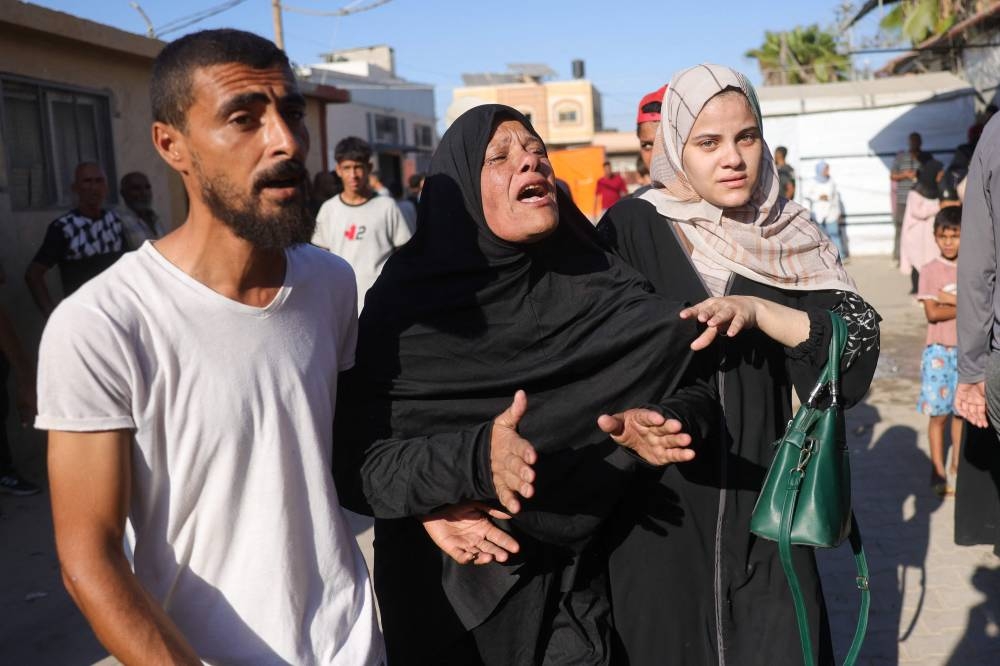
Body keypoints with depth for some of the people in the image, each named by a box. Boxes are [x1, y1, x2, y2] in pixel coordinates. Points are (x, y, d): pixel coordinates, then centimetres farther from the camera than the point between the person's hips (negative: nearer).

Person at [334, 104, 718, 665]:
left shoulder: (596, 281, -5)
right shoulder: (404, 303, -13)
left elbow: (695, 381, -7)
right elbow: (359, 458, -18)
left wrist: (667, 424, -29)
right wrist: (475, 459, -35)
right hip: (440, 591, -1)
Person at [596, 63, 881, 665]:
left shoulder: (787, 236, 3)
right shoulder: (631, 229, -5)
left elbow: (859, 339, -7)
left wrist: (756, 311, -21)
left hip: (761, 498, 2)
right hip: (660, 503, -2)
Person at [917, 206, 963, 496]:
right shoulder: (930, 270, -4)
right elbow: (933, 313, -13)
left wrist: (951, 299, -16)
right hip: (939, 350, -2)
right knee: (939, 413, 0)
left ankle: (956, 467, 22)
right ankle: (938, 470, 11)